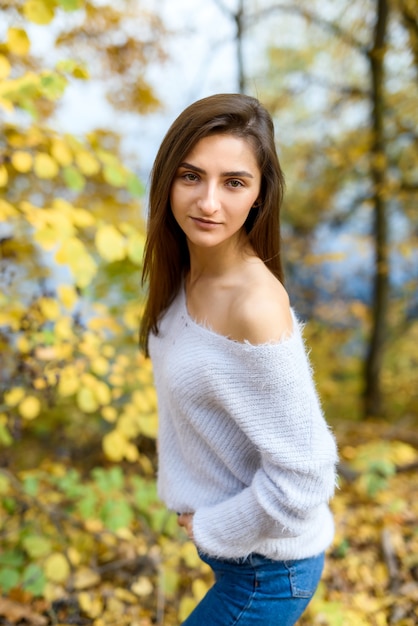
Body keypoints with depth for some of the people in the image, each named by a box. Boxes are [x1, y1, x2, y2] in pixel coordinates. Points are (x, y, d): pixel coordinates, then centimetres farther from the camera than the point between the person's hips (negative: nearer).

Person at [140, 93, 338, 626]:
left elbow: (301, 478, -28)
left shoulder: (256, 304, -32)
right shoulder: (186, 275, -7)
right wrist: (204, 516, 4)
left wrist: (212, 529, -13)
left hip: (267, 567, -7)